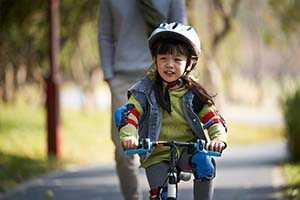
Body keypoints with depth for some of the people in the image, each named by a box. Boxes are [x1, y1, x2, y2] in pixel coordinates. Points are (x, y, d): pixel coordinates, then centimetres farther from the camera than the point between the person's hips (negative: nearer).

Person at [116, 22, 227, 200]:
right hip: (156, 156, 0)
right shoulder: (145, 90, -3)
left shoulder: (193, 93, 1)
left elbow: (214, 118, -5)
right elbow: (129, 114, -13)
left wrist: (219, 138, -28)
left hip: (187, 149, 0)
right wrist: (128, 136, -35)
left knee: (204, 162, -31)